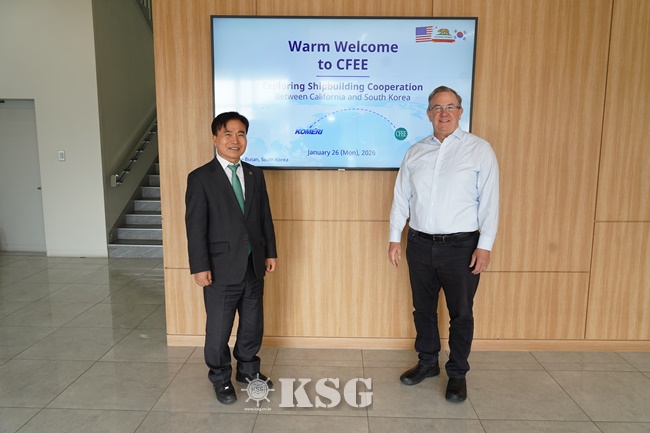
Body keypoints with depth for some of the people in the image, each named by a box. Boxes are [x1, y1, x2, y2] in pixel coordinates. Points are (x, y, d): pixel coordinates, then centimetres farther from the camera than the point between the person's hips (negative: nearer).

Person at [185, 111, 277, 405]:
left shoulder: (255, 174, 8)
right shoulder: (200, 178, -8)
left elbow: (265, 217, 10)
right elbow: (195, 226, -11)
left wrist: (271, 252, 8)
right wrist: (200, 267, -14)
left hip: (254, 266, 5)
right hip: (222, 268, -4)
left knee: (253, 323, 17)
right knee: (219, 328, 10)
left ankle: (248, 370, 39)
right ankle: (221, 379, 32)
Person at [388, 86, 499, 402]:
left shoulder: (479, 149, -3)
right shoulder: (415, 152, 7)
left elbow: (489, 201, -6)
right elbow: (401, 198, 9)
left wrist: (485, 246, -10)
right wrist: (395, 237, 6)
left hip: (461, 246, -3)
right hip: (420, 245, 4)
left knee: (460, 314, 9)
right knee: (423, 310, 16)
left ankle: (457, 374, 28)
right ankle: (427, 363, 36)